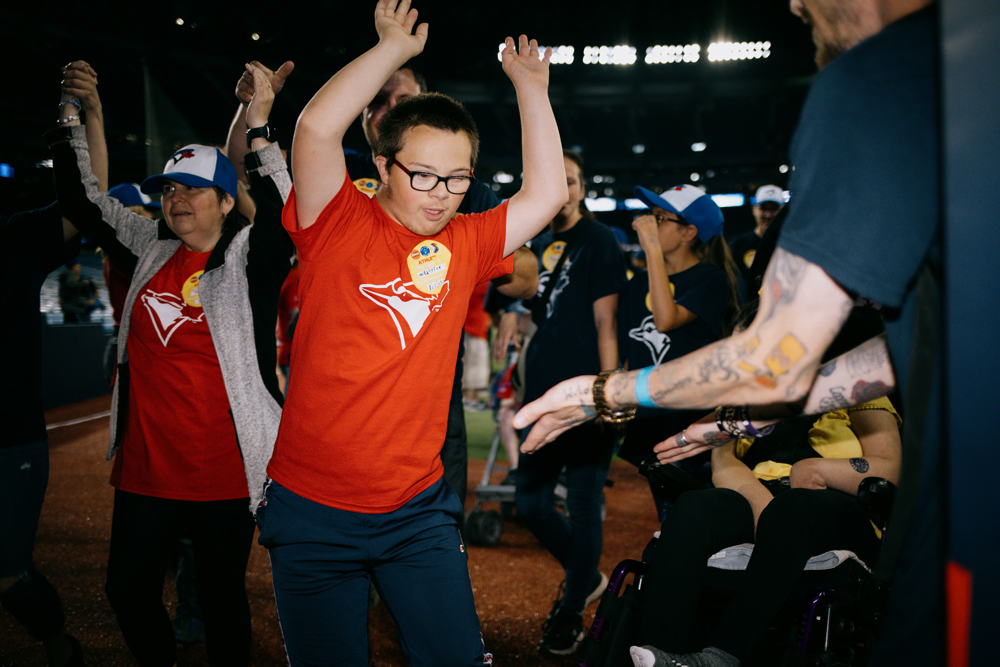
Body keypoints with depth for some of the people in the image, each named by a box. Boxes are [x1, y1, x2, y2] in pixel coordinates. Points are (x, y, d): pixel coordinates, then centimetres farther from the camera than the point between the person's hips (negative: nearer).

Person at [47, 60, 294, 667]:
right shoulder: (154, 248, 7)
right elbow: (84, 200, 16)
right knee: (128, 589, 16)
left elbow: (287, 218, -28)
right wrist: (73, 117, 12)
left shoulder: (248, 256, -8)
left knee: (222, 596, 11)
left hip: (224, 470, -5)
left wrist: (259, 132, -32)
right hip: (146, 464, 5)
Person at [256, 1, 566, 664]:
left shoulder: (464, 244, 5)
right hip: (313, 512, -3)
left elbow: (547, 193, 4)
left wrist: (531, 88, 6)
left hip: (418, 509, 3)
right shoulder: (339, 224, -6)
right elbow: (316, 129, -21)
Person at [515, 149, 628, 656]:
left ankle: (570, 614, 20)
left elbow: (605, 322, -9)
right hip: (542, 396, 7)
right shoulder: (537, 246, 15)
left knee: (583, 507, 3)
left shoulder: (598, 241, -4)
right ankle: (587, 576, 35)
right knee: (531, 504, 12)